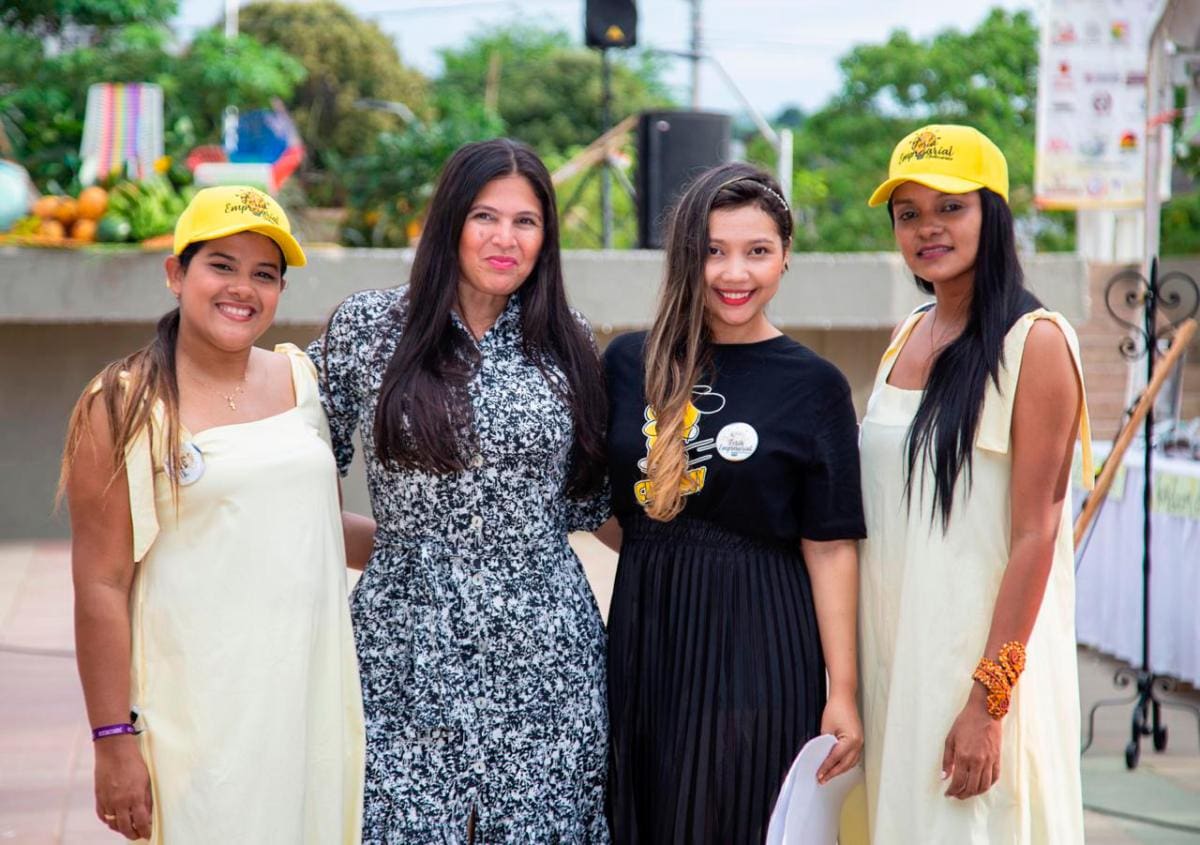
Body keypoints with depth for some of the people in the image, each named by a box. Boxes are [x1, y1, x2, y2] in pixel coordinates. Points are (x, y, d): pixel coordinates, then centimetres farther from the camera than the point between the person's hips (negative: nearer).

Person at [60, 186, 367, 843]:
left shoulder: (298, 377, 11)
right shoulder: (125, 407, -5)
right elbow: (101, 587, -9)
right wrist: (114, 740, -13)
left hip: (314, 701, 5)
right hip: (199, 711, -5)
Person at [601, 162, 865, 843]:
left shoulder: (813, 385, -3)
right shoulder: (632, 364, 6)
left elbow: (830, 548, -5)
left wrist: (843, 694, -9)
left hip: (757, 654, -3)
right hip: (647, 642, 3)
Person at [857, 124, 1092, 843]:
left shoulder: (1035, 344, -10)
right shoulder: (909, 338, 11)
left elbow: (1036, 534, -14)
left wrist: (990, 696, -19)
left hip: (982, 645, -7)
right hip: (893, 646, 7)